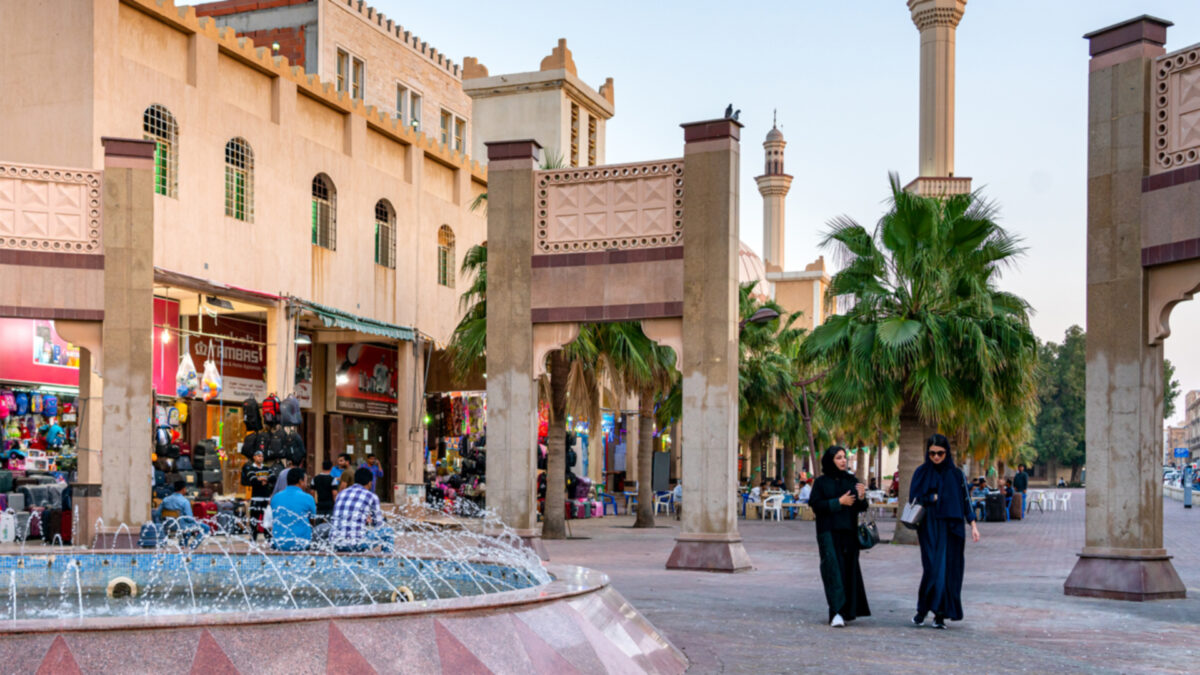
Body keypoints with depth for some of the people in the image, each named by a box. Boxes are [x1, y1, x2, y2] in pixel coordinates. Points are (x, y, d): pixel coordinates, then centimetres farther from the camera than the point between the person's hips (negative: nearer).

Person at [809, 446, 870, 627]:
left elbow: (862, 508, 8)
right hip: (829, 532, -4)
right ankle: (836, 613, -18)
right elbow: (816, 505, -7)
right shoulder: (821, 482, 2)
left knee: (849, 568, 6)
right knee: (833, 569, -13)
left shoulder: (852, 481, 10)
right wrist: (839, 502, -14)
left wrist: (861, 497, -14)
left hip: (849, 532, 4)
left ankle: (848, 610, 19)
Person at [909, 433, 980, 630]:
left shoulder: (956, 474, 7)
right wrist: (934, 498, -9)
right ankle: (922, 610, 1)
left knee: (950, 570, 1)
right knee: (933, 568, -12)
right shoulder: (921, 472, 3)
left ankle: (941, 614, 7)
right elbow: (914, 499, -1)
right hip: (930, 529, -2)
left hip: (952, 529, 2)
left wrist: (973, 525, 3)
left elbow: (965, 500, 9)